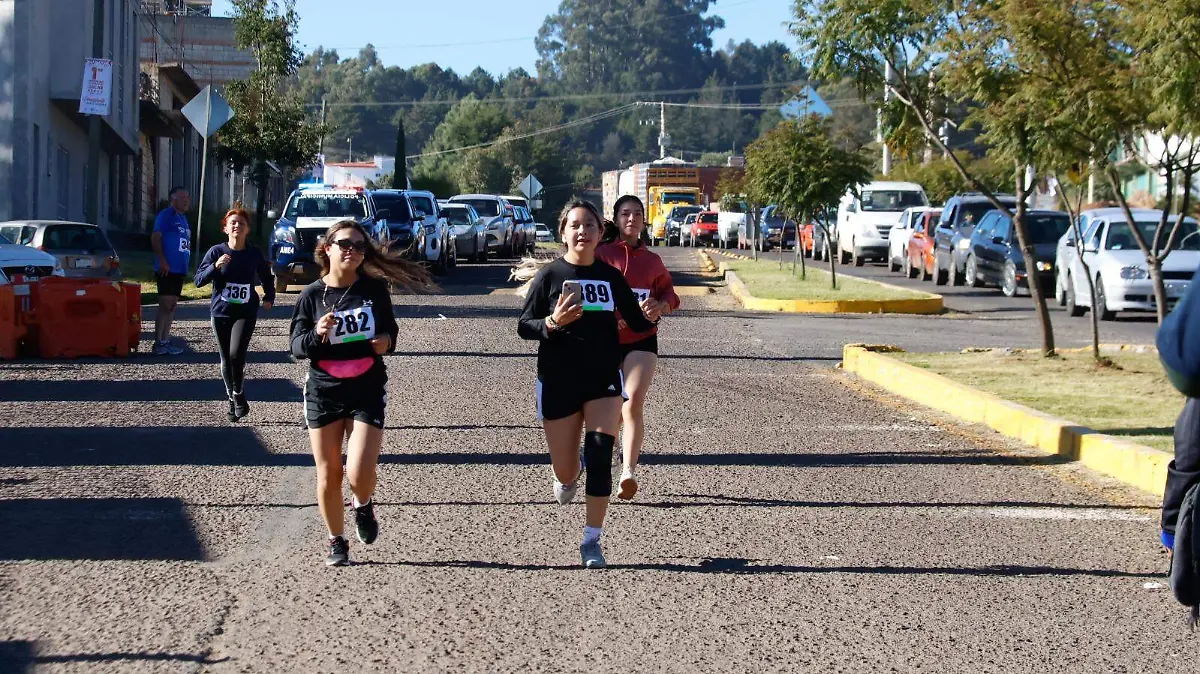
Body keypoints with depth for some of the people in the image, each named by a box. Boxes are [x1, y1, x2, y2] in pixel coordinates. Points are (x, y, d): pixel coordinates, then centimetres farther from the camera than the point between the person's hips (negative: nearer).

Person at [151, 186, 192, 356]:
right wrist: (162, 261, -22)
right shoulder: (165, 215, -9)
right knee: (165, 305, -10)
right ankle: (158, 344, -8)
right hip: (167, 270, -9)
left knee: (172, 305, 10)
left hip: (179, 269, 9)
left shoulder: (182, 217, 19)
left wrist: (186, 264, 18)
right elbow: (155, 238, -17)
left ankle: (165, 341, 13)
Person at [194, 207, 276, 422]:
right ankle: (233, 400, 22)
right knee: (226, 359, 7)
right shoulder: (216, 252, -2)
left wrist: (269, 298, 7)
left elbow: (267, 279, 19)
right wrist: (215, 266, -19)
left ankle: (238, 395, 3)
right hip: (220, 312, 1)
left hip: (246, 312, -1)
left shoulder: (254, 254, 2)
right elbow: (199, 280, -6)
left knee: (236, 354, -18)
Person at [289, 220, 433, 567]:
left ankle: (364, 506, 22)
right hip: (323, 392, 1)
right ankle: (336, 542, 25)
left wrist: (387, 341, -7)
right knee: (329, 474, 6)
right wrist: (317, 334, -22)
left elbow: (389, 327, 15)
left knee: (360, 472, -14)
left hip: (367, 391, -1)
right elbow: (296, 346, -2)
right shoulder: (312, 296, -3)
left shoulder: (375, 289, 0)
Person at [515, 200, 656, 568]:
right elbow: (524, 326, -7)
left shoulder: (611, 276, 4)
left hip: (604, 379, 1)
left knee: (600, 457, -15)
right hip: (558, 383, -1)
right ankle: (569, 475, 45)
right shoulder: (549, 274, -5)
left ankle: (592, 541, -5)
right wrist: (553, 323, -23)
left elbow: (636, 320, 14)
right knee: (565, 472, 5)